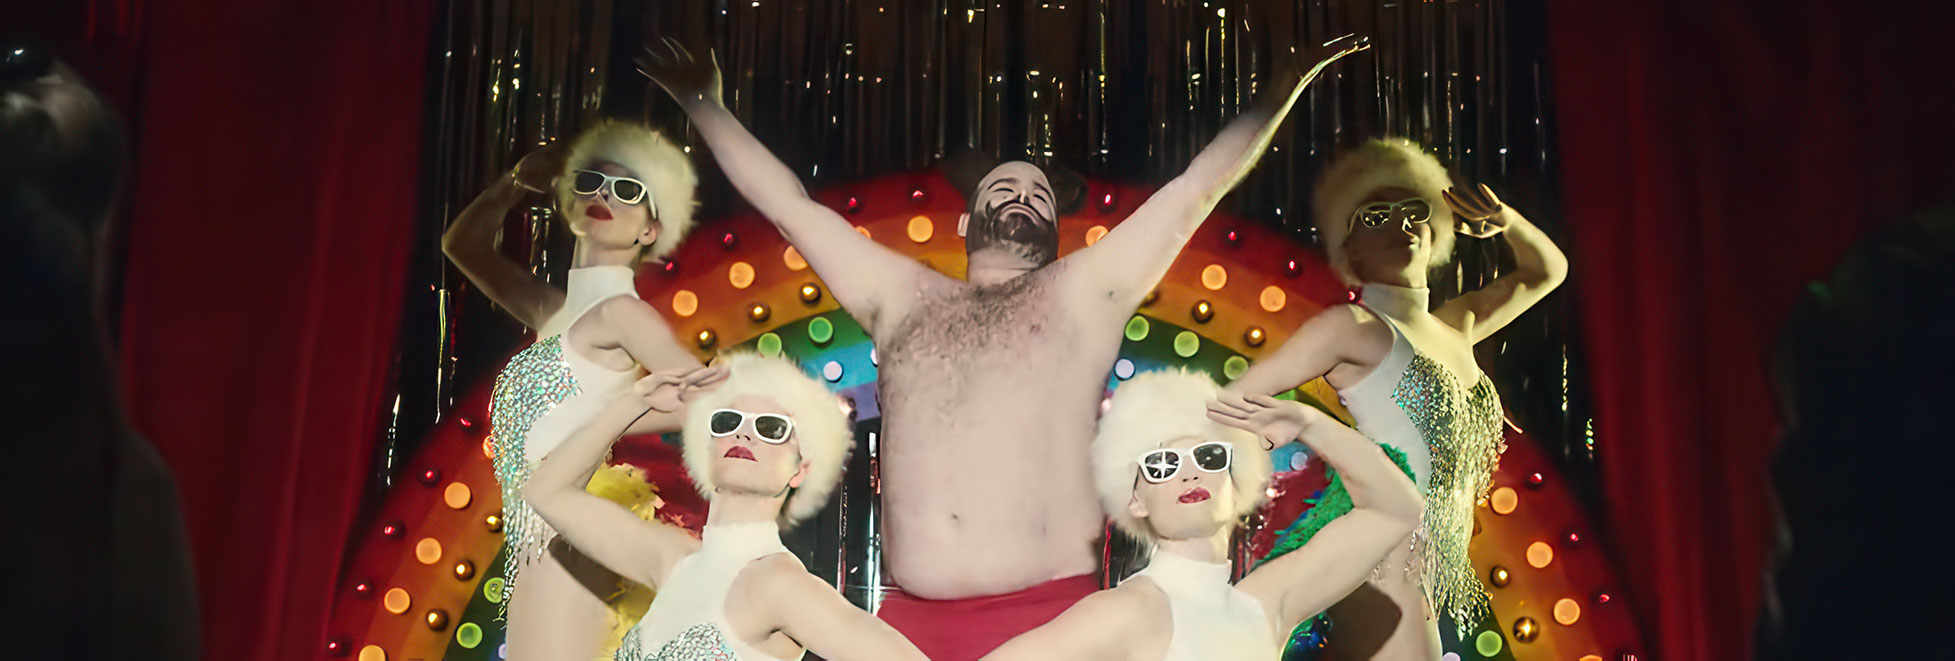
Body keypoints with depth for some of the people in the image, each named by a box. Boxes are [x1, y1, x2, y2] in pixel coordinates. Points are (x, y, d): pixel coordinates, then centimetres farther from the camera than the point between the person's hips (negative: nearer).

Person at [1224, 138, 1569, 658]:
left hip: (1435, 571, 7)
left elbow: (1547, 271, 33)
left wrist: (1504, 219, 16)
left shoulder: (1456, 326, 20)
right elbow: (1235, 399, -2)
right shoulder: (1354, 326, -2)